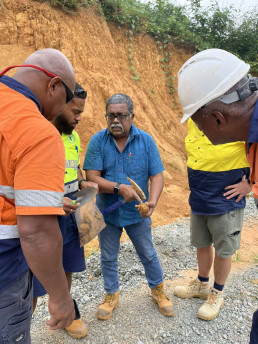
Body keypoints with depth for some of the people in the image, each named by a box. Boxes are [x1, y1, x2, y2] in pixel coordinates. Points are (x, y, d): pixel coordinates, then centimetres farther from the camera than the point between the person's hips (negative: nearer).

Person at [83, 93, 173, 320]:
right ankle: (111, 295, 43)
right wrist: (119, 188, -30)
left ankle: (158, 290, 44)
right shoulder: (98, 141, -11)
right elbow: (91, 177, -16)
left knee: (148, 254, 18)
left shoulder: (146, 140, -9)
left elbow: (157, 176, -10)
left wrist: (152, 202, -27)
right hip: (107, 213, 0)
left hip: (137, 214, 0)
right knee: (108, 258, 18)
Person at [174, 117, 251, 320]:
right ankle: (202, 285, 46)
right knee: (202, 244, 21)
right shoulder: (193, 121, -4)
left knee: (223, 251, 13)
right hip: (198, 201, 6)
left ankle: (217, 295, 38)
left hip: (225, 203, -5)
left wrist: (250, 183, -16)